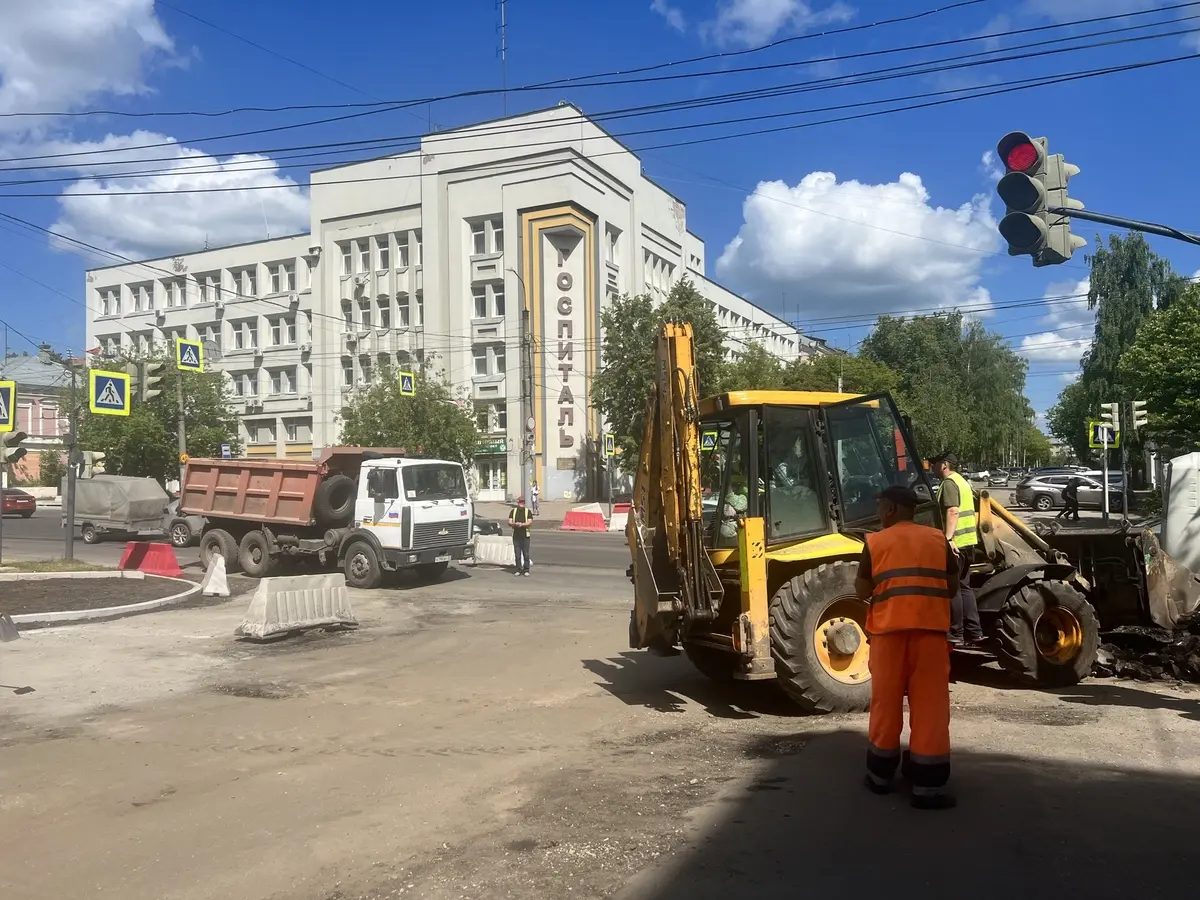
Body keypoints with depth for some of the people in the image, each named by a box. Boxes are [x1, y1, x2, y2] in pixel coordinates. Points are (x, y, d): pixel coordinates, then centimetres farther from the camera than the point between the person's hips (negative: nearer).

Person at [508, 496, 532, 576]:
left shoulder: (527, 511, 5)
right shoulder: (513, 511, 10)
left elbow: (530, 522, -5)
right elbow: (509, 522, 2)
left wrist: (522, 524, -20)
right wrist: (515, 524, -19)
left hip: (525, 536, -2)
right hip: (516, 536, 2)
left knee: (526, 554, -2)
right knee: (517, 554, 3)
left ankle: (526, 570, 4)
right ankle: (519, 570, 11)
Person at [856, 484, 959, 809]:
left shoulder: (874, 542, 3)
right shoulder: (938, 539, 9)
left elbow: (863, 592, 5)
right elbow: (953, 587, 11)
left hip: (888, 627, -1)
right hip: (930, 627, 1)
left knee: (886, 700, 11)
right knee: (929, 703, 3)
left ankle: (881, 775, 22)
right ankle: (928, 786, 2)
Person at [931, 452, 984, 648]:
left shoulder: (949, 483, -12)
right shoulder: (960, 480, 20)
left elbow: (953, 511, -23)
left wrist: (948, 538, -30)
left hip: (955, 542, -10)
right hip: (967, 541, 10)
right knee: (964, 587, 14)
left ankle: (956, 635, 1)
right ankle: (974, 632, 16)